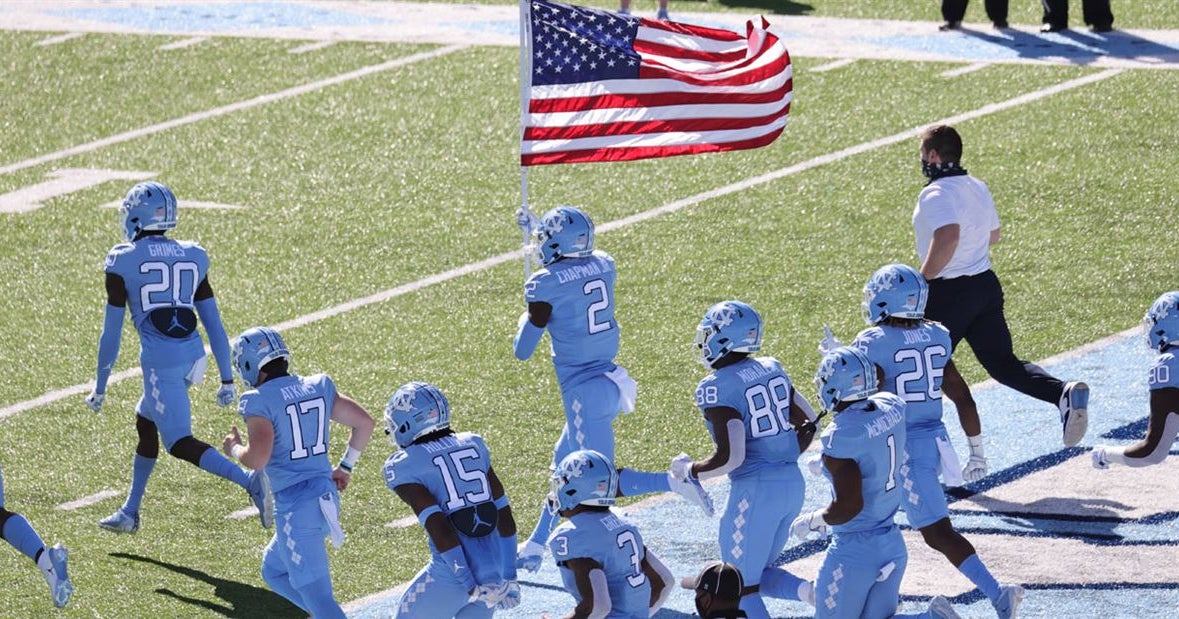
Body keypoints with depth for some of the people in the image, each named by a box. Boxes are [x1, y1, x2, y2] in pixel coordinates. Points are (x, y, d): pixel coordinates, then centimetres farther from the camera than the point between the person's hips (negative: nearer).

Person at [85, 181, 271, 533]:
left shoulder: (124, 262, 0)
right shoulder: (191, 257, 14)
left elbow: (112, 332, 1)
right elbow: (213, 323, 13)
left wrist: (99, 387, 9)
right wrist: (226, 379, 17)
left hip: (160, 360, -7)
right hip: (193, 356, 7)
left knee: (180, 444, -7)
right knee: (145, 424, 26)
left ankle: (248, 481, -29)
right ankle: (130, 512, 36)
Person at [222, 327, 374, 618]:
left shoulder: (260, 401, -12)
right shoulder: (319, 387, 8)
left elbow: (257, 459, -21)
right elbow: (365, 422, 10)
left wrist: (235, 449, 1)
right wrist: (345, 466, 22)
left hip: (296, 508, -8)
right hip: (327, 494, 8)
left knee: (316, 595, -7)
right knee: (274, 571, 26)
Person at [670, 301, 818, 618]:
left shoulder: (718, 388, -15)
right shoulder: (772, 369, 7)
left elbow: (730, 457, -20)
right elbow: (808, 423, 14)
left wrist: (689, 471, -4)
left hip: (755, 490, -8)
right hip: (793, 482, 8)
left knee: (743, 589, 6)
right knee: (758, 575, 22)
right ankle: (809, 591, -4)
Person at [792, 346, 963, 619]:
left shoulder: (840, 436, -24)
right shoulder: (892, 409, -3)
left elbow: (848, 506, -25)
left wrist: (810, 522, -8)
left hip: (854, 552, -8)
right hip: (893, 545, 8)